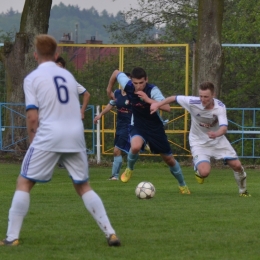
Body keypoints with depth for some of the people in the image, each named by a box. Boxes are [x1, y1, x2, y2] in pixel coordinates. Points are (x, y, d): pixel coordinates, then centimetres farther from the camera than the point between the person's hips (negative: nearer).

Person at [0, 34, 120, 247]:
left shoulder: (32, 78, 0)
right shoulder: (68, 75, 15)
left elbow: (33, 117, -7)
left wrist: (33, 141, 8)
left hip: (49, 134, -4)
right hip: (75, 134, 4)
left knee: (24, 183, 7)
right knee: (83, 186, 15)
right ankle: (110, 233, 5)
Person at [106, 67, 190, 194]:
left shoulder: (152, 90, -27)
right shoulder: (128, 86, -18)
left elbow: (167, 107, -38)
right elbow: (116, 72, 2)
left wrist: (148, 100, -44)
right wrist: (109, 89, 15)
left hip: (155, 127, -1)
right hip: (138, 126, 1)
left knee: (169, 159, 10)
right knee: (135, 147, -34)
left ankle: (182, 185, 35)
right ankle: (129, 169, -1)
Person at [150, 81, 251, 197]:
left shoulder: (220, 107, -23)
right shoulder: (193, 102, -24)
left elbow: (224, 127, -36)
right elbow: (174, 98, -9)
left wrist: (216, 134, -57)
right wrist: (158, 104, -16)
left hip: (217, 140, 2)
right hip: (199, 142, -2)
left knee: (237, 165, -3)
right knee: (204, 172, -24)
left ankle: (243, 191, 27)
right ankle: (198, 170, 16)